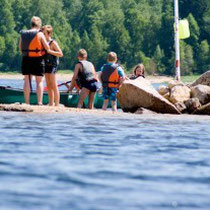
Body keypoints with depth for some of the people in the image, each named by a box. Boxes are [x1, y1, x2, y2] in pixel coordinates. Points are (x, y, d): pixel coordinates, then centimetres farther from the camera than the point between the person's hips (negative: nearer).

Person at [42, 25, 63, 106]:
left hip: (52, 65, -8)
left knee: (54, 86, -8)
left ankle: (57, 104, -7)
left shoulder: (53, 43, -10)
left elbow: (60, 54, -17)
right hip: (46, 65, 9)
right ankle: (51, 104, 16)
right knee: (49, 86, 11)